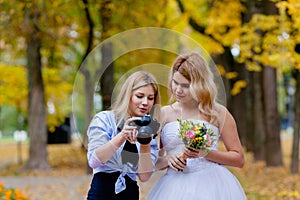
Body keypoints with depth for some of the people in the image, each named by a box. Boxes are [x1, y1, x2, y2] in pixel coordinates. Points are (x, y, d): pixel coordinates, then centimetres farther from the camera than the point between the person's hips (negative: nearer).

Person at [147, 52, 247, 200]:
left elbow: (239, 159, 3)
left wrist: (206, 153, -10)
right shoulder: (163, 114, 8)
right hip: (175, 187, 2)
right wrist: (167, 160, -9)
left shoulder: (218, 113, 2)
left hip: (210, 187, -2)